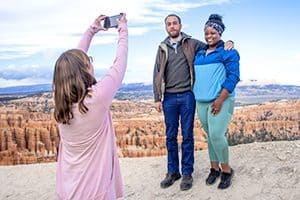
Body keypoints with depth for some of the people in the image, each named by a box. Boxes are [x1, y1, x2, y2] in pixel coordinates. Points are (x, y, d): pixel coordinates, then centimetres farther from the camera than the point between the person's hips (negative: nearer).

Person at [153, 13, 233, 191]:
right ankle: (173, 171, 21)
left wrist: (228, 42, -7)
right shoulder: (162, 48, 11)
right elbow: (157, 74, 9)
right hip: (169, 98, 2)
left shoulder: (192, 43, 6)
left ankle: (187, 173, 15)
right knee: (171, 136, 8)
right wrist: (157, 98, 3)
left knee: (187, 135, 3)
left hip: (187, 96, -2)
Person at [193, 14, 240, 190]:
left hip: (220, 100, -5)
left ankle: (226, 170, 7)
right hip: (201, 101, 6)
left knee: (217, 135, -13)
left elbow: (233, 77, -9)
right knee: (210, 135, 10)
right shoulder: (199, 54, 15)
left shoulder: (228, 52, -2)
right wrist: (196, 96, 11)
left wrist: (220, 99, -17)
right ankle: (215, 168, 23)